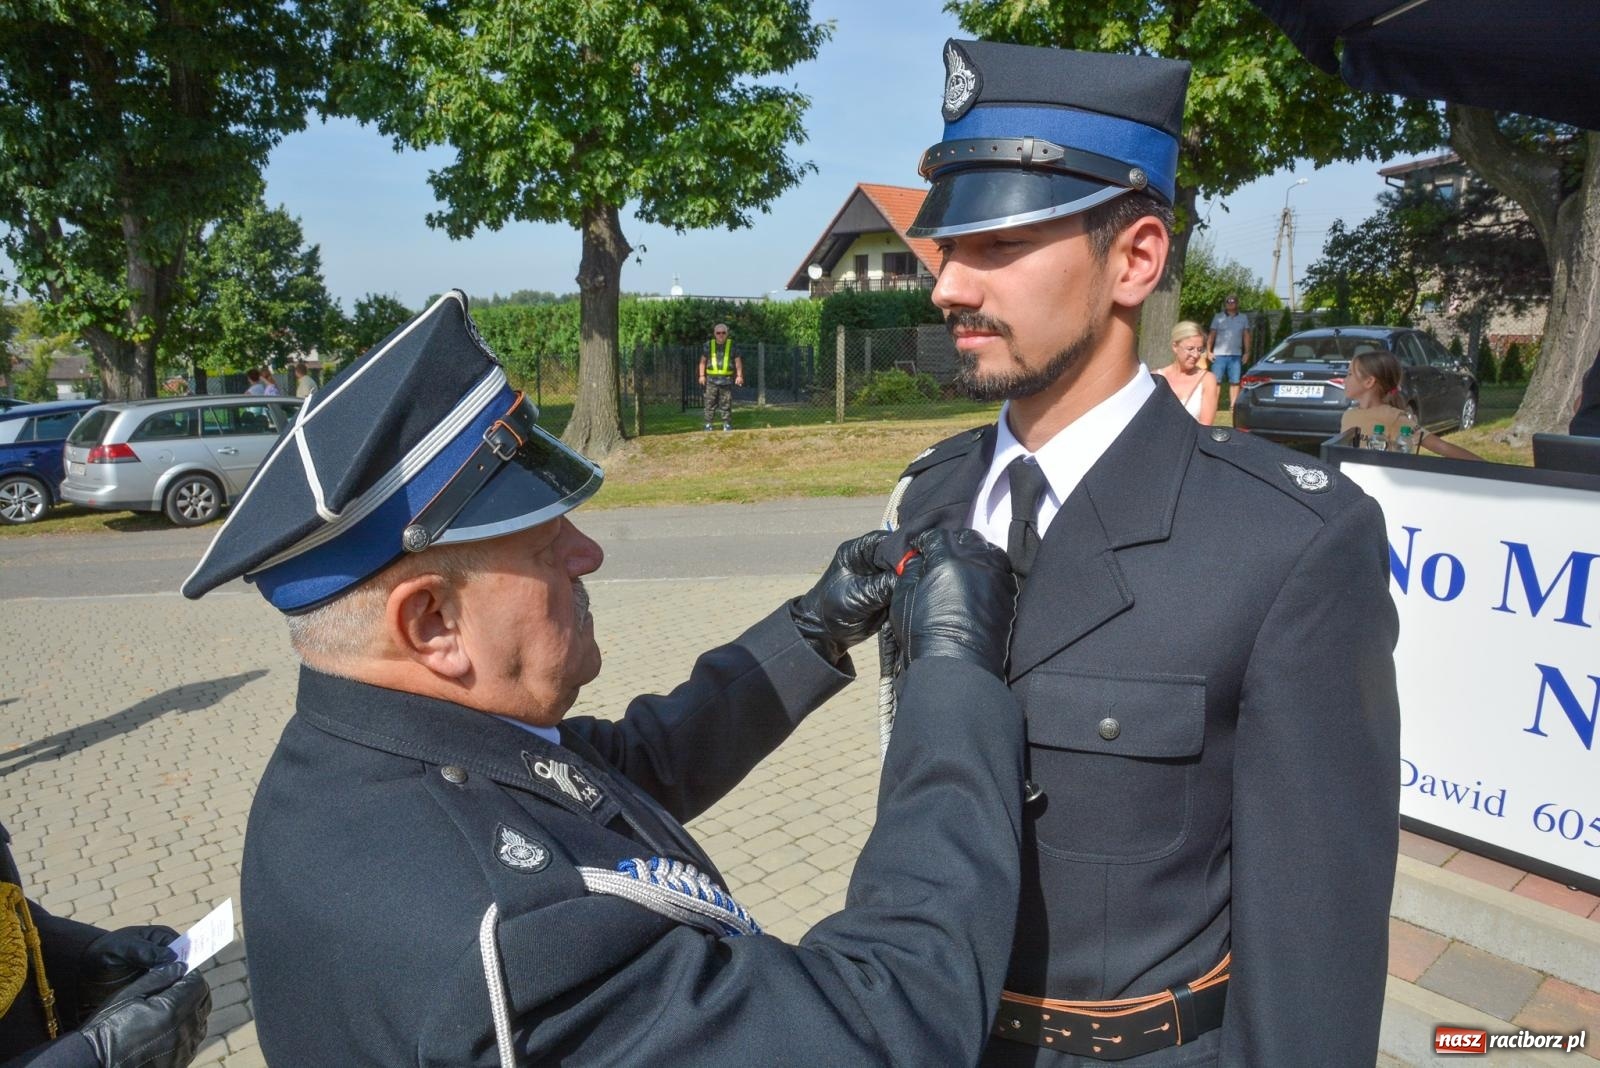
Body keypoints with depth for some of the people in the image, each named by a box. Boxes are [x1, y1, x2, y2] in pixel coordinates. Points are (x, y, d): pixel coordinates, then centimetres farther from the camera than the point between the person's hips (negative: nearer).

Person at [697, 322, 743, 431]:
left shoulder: (732, 345, 7)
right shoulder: (709, 345, 9)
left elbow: (738, 361, 6)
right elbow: (703, 361, 11)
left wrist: (739, 375, -3)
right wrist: (702, 375, 1)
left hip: (727, 379, 0)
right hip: (711, 379, 1)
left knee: (726, 403, 1)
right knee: (710, 402, 0)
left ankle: (727, 424, 7)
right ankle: (708, 423, 3)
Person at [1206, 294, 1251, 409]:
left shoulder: (1243, 318, 12)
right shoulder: (1218, 317, 7)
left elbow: (1246, 336, 10)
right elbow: (1211, 335, 6)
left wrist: (1247, 352, 2)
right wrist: (1209, 351, -4)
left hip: (1236, 355, 1)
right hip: (1219, 355, -1)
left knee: (1235, 381, -2)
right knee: (1216, 381, -4)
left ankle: (1232, 406, 0)